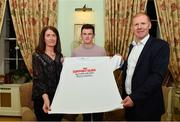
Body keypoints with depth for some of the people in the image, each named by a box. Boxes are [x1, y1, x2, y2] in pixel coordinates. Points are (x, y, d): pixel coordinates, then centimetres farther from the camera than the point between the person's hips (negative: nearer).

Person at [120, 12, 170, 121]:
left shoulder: (160, 46, -13)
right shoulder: (132, 45, 11)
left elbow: (157, 76, -21)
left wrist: (135, 97, -24)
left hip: (147, 104, -6)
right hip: (129, 100, 7)